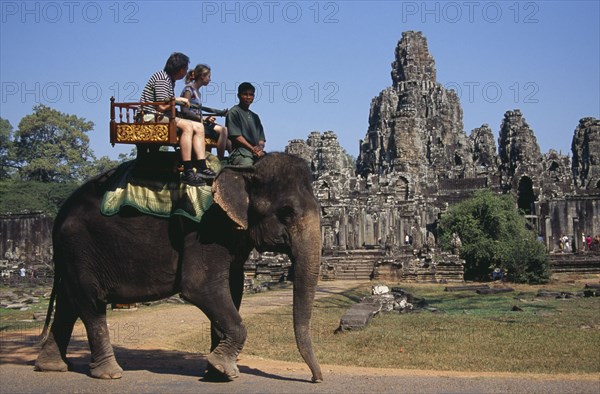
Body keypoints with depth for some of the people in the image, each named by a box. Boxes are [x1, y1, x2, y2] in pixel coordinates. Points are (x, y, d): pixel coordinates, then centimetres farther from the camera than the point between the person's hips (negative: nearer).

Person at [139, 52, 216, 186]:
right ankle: (187, 172, -33)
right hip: (151, 117, -11)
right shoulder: (162, 78, -12)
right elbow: (162, 106, -20)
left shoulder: (170, 79, 21)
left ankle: (202, 168, -11)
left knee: (198, 127, 0)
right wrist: (177, 100, -7)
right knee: (187, 126, -30)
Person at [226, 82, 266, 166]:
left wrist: (260, 147, -6)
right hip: (241, 153, -6)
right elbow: (236, 136, -6)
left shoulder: (255, 117, 27)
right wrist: (252, 148, -13)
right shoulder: (234, 112, 5)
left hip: (258, 153, 6)